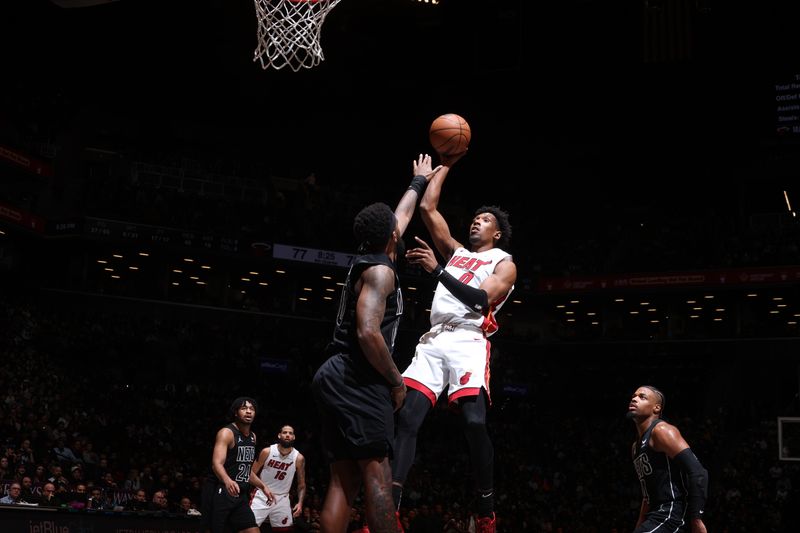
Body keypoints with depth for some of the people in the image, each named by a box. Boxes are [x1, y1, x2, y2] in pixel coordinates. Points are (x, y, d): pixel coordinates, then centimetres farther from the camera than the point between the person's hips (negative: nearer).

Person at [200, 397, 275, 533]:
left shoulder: (252, 437, 13)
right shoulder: (226, 433, -12)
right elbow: (217, 464, -26)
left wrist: (263, 487, 30)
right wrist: (228, 481, -45)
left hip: (240, 495, 8)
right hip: (219, 492, -8)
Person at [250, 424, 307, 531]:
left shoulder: (299, 458, -6)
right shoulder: (267, 452, -10)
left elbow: (301, 484, 3)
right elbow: (253, 472, 0)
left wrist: (300, 503, -9)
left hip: (282, 499, 2)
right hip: (262, 495, -2)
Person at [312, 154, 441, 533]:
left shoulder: (366, 261, 20)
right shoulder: (380, 270, -8)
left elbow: (403, 216, 39)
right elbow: (368, 333, -21)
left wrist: (419, 181, 53)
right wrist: (397, 381, -12)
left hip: (339, 378, 10)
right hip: (358, 381, -10)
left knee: (344, 480, 5)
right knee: (377, 475, -14)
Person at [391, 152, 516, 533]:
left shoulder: (504, 263, 10)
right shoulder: (455, 251, 27)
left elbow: (481, 298, -10)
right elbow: (427, 208, 26)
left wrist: (436, 270, -17)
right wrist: (446, 164, 29)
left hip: (468, 341, -5)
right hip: (434, 340, 5)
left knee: (474, 423, -21)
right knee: (406, 418, -11)